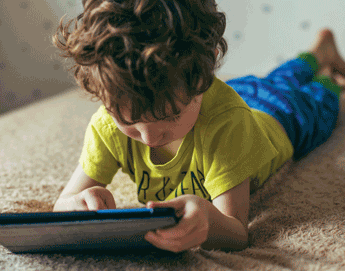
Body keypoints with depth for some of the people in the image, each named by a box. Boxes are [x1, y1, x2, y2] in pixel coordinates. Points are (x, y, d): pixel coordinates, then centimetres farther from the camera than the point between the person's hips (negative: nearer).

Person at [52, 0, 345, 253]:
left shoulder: (225, 121, -54)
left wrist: (208, 220, -78)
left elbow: (237, 236, -54)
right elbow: (62, 205, -37)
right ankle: (315, 56, 68)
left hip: (277, 118, -4)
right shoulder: (107, 125, -42)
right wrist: (79, 206, -61)